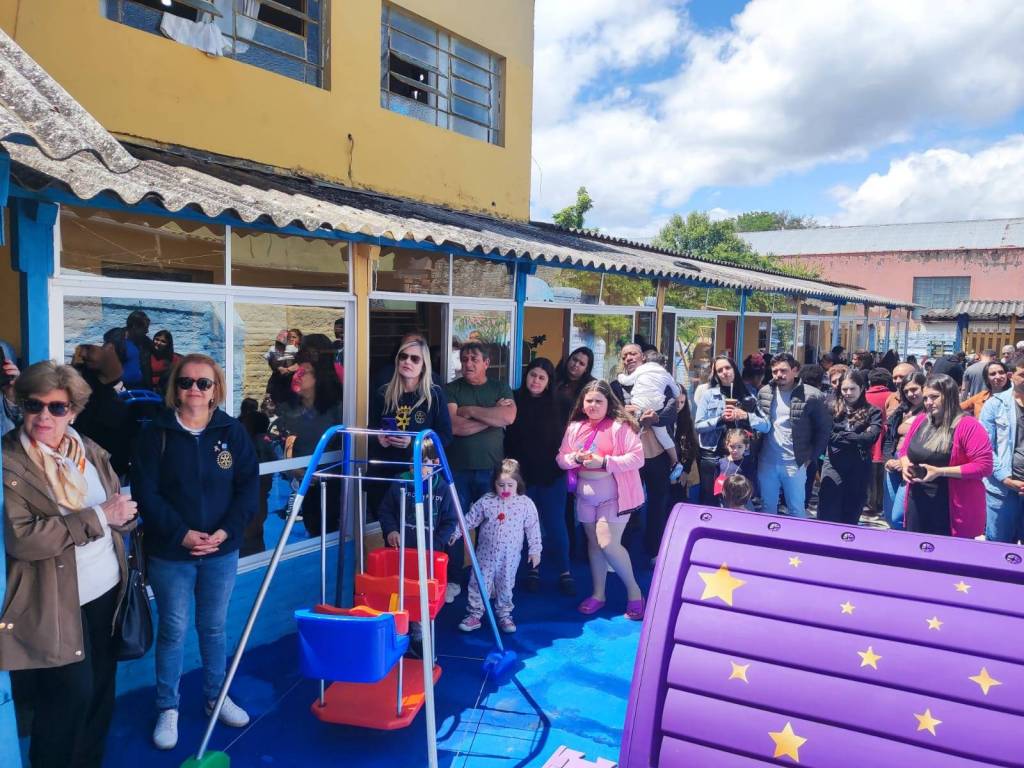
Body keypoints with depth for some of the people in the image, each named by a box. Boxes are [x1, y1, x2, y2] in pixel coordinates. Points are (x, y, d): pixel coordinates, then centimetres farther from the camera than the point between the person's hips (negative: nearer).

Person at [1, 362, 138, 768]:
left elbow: (122, 511, 9)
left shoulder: (90, 451, 6)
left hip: (107, 590, 6)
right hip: (55, 604, -6)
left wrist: (122, 513, -15)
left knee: (102, 688, 16)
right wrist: (98, 516, -23)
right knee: (70, 696, 2)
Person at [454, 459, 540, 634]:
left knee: (505, 586, 13)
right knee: (479, 584, 5)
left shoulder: (526, 503, -8)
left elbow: (533, 528, -2)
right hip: (486, 553, 0)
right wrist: (455, 533, 0)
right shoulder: (485, 501, -7)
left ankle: (504, 615, 30)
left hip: (510, 556, 0)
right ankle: (474, 615, 18)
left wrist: (535, 550, -1)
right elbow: (470, 520, 2)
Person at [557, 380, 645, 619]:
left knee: (608, 543, -12)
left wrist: (604, 461, -24)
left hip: (614, 497, -6)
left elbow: (637, 458, -17)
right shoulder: (575, 427, 5)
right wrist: (576, 458, -15)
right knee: (594, 543, 13)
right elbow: (561, 459, 7)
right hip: (585, 496, 6)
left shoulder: (620, 426, -12)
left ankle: (634, 592, 7)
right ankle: (598, 594, 26)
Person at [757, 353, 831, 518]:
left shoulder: (811, 396, -10)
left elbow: (824, 428, -3)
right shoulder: (764, 392, 3)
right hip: (766, 461, 4)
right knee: (768, 507, 15)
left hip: (794, 463, -4)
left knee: (796, 509, 8)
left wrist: (811, 456, -3)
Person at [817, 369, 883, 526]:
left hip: (859, 470, 0)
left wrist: (840, 436, -8)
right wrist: (855, 439, -12)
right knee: (827, 518, -2)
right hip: (833, 467, 0)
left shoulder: (872, 412, 3)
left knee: (851, 519, 11)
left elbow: (870, 437, -11)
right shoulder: (833, 408, 5)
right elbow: (826, 435, -6)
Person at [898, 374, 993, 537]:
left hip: (952, 509, -6)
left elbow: (984, 466, -19)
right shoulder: (920, 421, 8)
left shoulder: (968, 426, -13)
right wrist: (905, 465, -2)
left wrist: (940, 471, -22)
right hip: (918, 504, 6)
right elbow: (905, 450, 21)